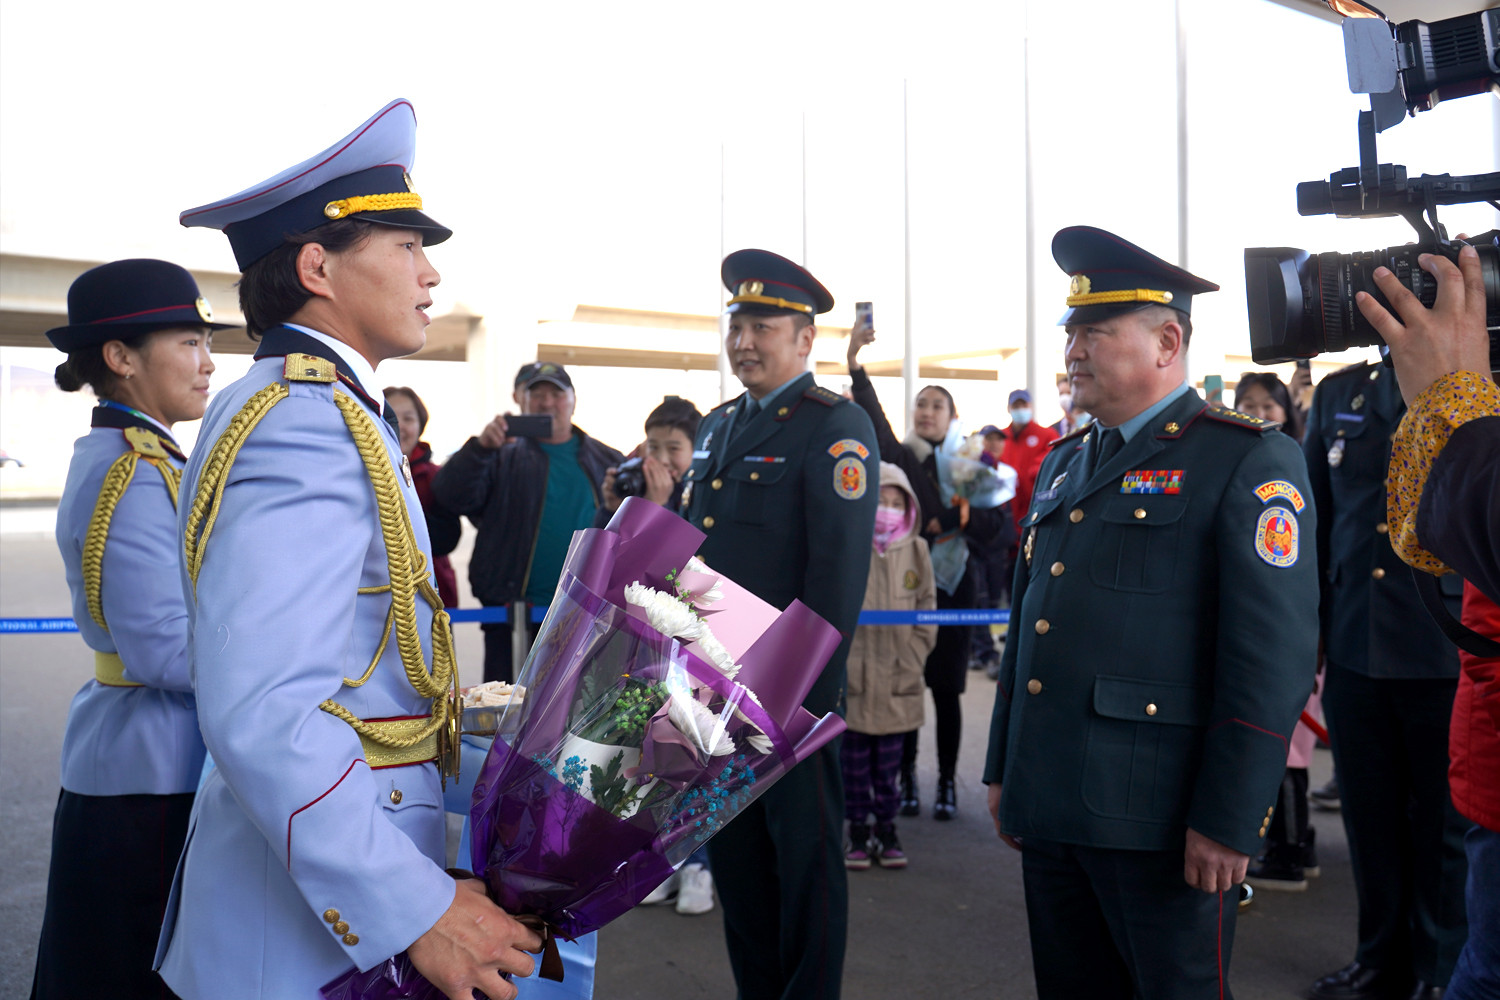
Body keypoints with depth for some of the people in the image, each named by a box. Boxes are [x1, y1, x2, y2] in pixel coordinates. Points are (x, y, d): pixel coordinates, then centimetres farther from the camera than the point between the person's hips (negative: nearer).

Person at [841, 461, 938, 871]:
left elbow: (926, 613, 6)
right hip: (852, 679, -2)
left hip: (898, 682, 2)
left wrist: (909, 664, -1)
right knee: (854, 759, 7)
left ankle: (886, 830, 23)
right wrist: (845, 666, -8)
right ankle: (858, 831, 20)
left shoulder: (916, 550, 4)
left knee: (889, 761, 10)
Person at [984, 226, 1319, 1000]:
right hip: (1048, 809, 7)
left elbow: (1272, 658, -14)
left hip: (1162, 819, -6)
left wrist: (1228, 821, -16)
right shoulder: (1064, 464, 14)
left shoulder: (1250, 462, -8)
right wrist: (1004, 769, 17)